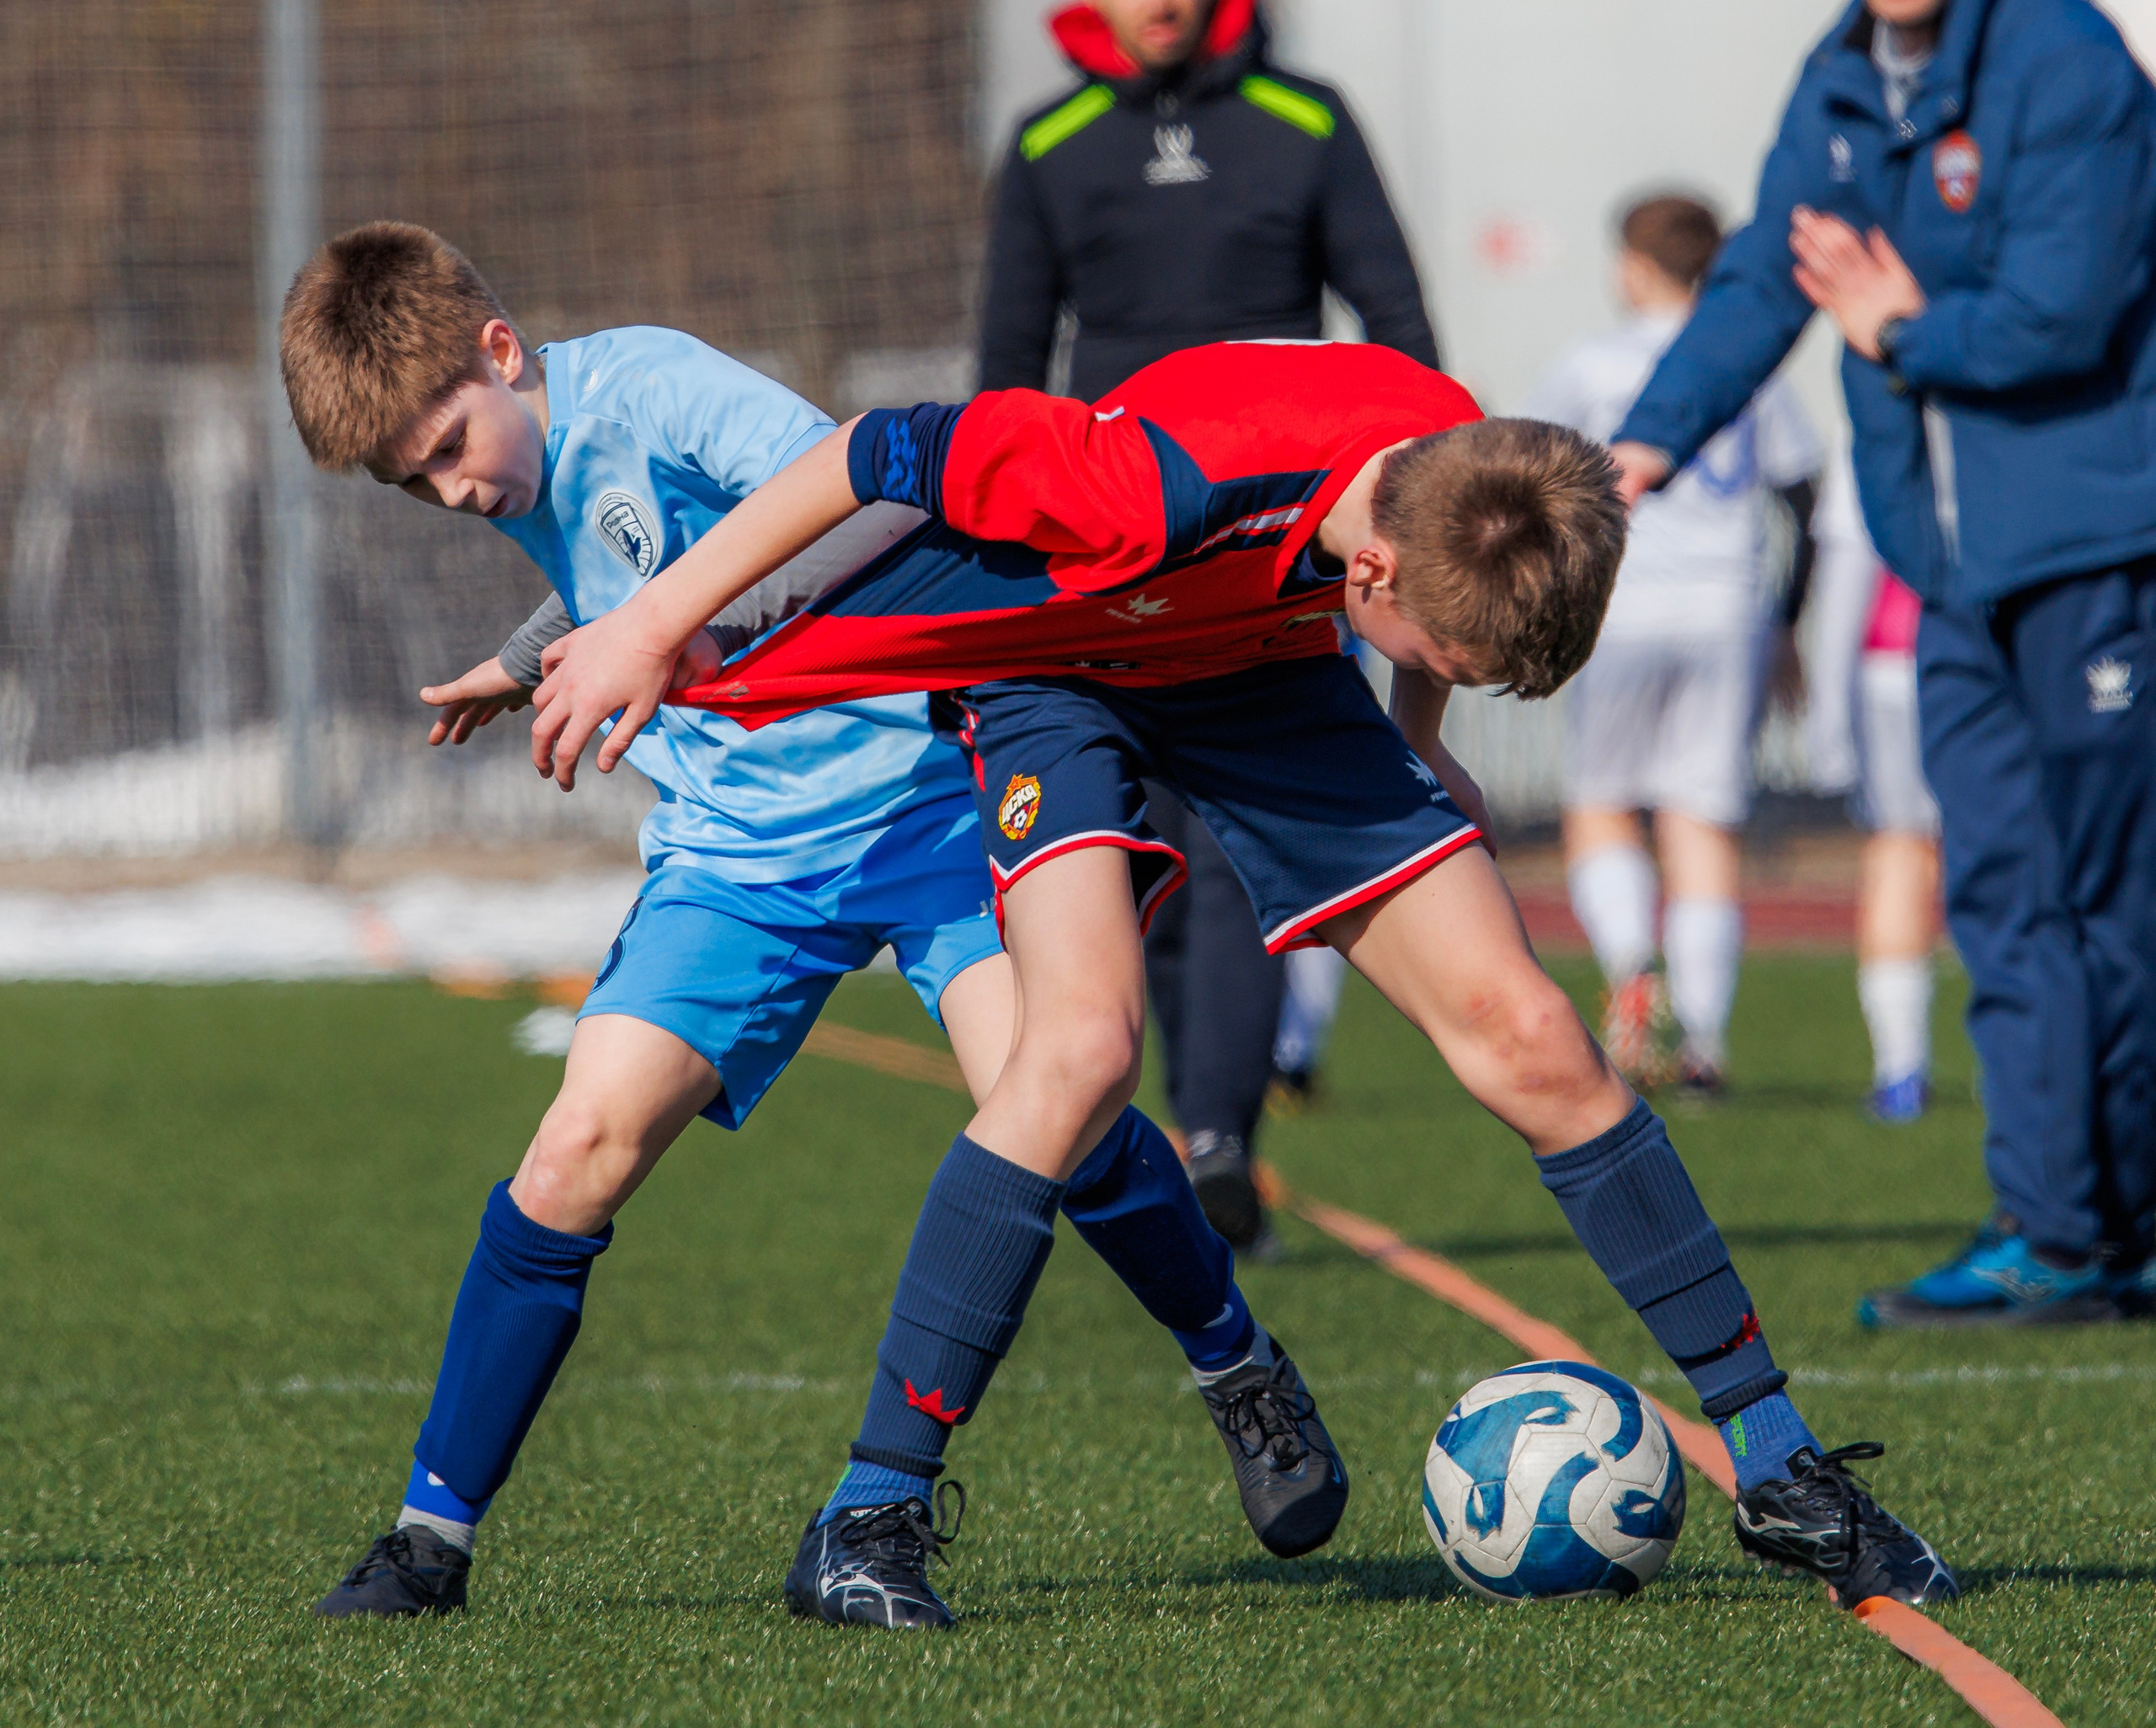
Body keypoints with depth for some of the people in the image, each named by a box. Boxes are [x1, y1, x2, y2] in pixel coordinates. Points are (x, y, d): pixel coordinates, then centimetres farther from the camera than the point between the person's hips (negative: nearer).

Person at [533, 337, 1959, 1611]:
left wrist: (1418, 741, 17)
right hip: (1051, 664, -5)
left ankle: (1777, 1470, 5)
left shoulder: (1466, 488, -24)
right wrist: (654, 628, -22)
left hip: (1252, 663, 5)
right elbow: (884, 453, -30)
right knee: (1086, 1042, -29)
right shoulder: (1174, 483, -42)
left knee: (1527, 1035, -4)